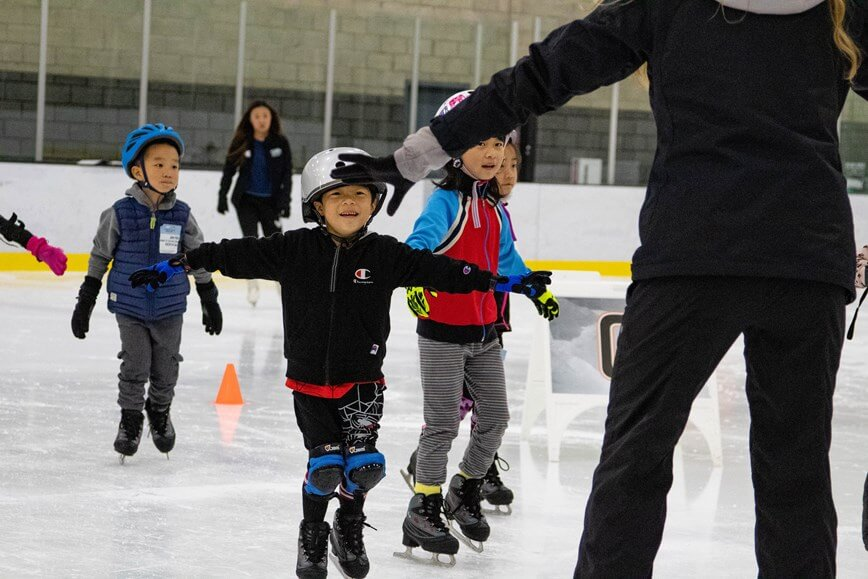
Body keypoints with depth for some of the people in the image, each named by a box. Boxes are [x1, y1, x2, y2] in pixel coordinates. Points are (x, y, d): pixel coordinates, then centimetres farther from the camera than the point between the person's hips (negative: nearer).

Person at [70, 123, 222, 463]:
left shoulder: (182, 216, -5)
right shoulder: (120, 214, -11)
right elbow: (99, 257, -1)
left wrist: (210, 301, 12)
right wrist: (85, 303, 1)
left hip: (170, 309, 2)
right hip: (130, 307, -2)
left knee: (166, 368, 9)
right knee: (134, 366, -1)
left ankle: (160, 411, 35)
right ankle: (130, 418, 19)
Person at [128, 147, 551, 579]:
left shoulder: (386, 254, -4)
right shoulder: (294, 249, -6)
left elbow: (439, 270, -4)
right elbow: (237, 255, -5)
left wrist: (502, 282, -7)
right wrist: (178, 264, -7)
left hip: (361, 382, 1)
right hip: (309, 380, -1)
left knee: (363, 463, -7)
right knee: (325, 465, -6)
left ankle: (349, 530, 23)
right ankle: (312, 538, 21)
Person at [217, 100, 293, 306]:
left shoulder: (280, 142, -5)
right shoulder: (241, 142, -6)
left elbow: (287, 174, -3)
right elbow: (229, 170, 1)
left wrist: (285, 200, -10)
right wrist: (222, 197, 1)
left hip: (270, 200, 1)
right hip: (246, 199, -1)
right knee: (250, 237, -13)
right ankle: (252, 284, -4)